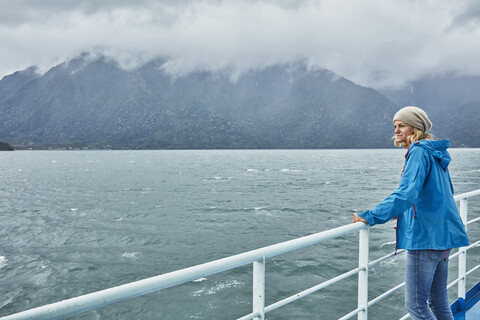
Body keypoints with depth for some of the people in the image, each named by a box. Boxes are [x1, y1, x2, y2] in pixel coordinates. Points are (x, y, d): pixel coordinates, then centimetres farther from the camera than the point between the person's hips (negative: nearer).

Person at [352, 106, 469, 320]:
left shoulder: (419, 152, -13)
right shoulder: (436, 153, 16)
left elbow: (406, 192, -26)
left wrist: (371, 217, -27)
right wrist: (405, 216, 30)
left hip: (426, 236, -10)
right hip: (442, 235, 10)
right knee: (438, 302, 18)